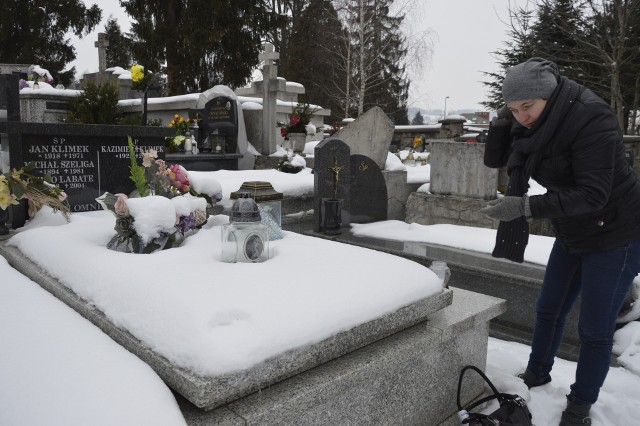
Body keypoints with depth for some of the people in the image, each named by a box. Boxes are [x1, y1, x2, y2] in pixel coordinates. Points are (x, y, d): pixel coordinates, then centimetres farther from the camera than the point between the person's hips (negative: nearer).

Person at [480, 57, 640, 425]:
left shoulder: (592, 119, -27)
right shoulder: (532, 122, -4)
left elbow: (592, 195, -33)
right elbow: (493, 159, -1)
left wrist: (526, 207, -40)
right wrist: (503, 119, -16)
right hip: (572, 233, 8)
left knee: (595, 328, 4)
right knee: (549, 309, 18)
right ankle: (538, 374, 40)